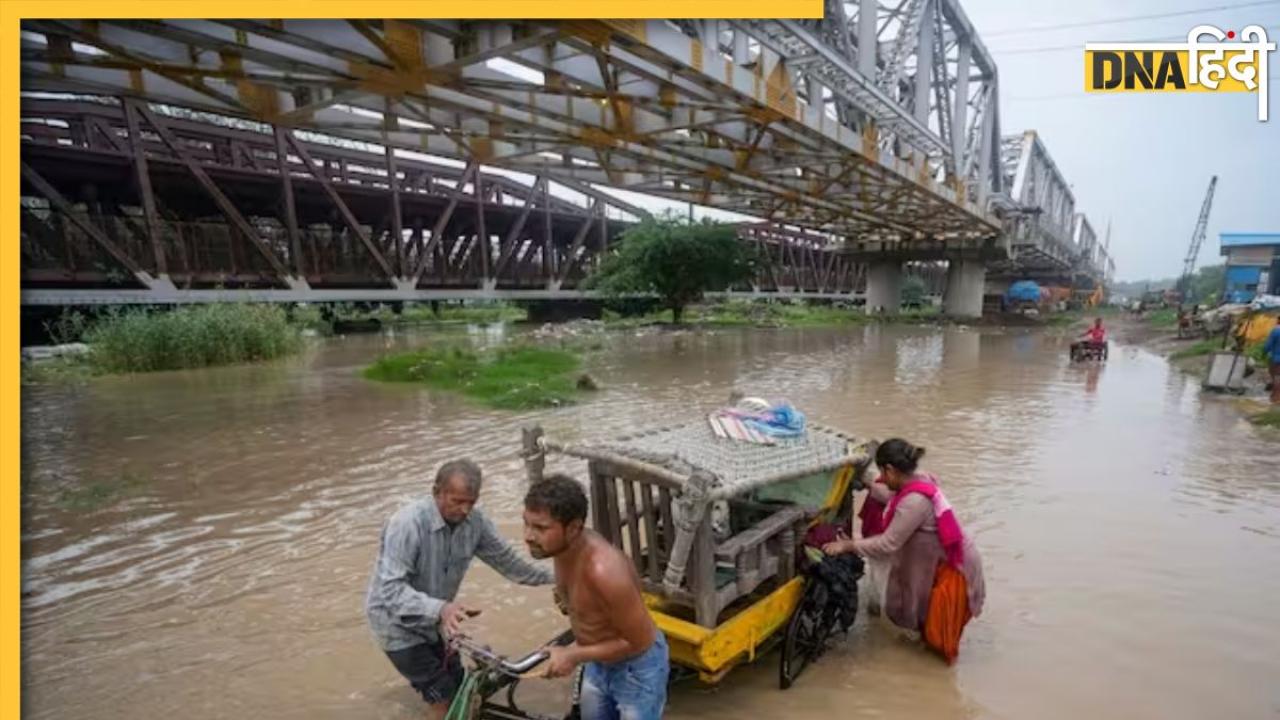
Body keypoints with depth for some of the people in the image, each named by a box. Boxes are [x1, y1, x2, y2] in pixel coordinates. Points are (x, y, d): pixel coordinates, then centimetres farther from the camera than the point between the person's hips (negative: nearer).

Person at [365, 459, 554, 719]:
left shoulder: (475, 521, -15)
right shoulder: (407, 523, -31)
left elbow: (507, 561, -3)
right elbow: (391, 589, -36)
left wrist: (554, 577, -6)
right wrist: (440, 608, -50)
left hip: (433, 621, 6)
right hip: (397, 621, -6)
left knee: (460, 689, 13)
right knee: (443, 697, -5)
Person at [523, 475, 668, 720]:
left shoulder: (604, 570, -39)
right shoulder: (567, 547, -15)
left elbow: (638, 641, -26)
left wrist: (574, 656, -21)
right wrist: (580, 642, 7)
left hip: (636, 670, -7)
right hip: (598, 663, 8)